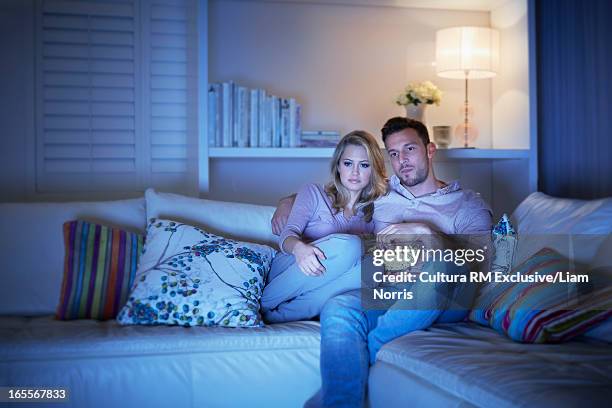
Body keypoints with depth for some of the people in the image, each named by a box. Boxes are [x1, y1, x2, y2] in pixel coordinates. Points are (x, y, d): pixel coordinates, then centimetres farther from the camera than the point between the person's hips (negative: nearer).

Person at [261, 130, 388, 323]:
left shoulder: (374, 212, 19)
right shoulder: (314, 192, 10)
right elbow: (288, 234, -4)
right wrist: (298, 248, -29)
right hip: (286, 272, -3)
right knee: (347, 245, -31)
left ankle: (280, 315, -29)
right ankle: (263, 304, -22)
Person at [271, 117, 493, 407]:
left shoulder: (469, 204, 15)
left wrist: (423, 230, -12)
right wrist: (290, 200, 23)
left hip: (445, 301, -2)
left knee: (435, 259, -38)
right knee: (338, 308, -33)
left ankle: (367, 353, -32)